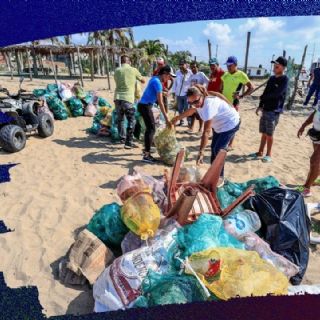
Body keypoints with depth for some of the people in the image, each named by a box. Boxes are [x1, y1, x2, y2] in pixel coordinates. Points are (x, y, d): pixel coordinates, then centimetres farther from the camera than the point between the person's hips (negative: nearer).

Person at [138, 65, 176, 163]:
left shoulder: (155, 79, 11)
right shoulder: (157, 82, -19)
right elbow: (160, 102, -23)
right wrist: (166, 118, -23)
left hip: (144, 105, 10)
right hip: (145, 106, -10)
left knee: (150, 128, 19)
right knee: (151, 129, -10)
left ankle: (146, 149, 32)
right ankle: (146, 155, -10)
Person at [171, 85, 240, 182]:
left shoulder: (209, 105, -39)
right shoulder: (199, 102, -13)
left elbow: (206, 131, -45)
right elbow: (191, 110, 13)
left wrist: (201, 152, -48)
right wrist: (177, 118, 24)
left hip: (230, 124, -10)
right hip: (219, 124, 10)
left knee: (218, 150, -12)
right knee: (213, 148, 15)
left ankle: (220, 177, 3)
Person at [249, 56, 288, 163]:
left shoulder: (284, 80, -9)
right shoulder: (271, 78, 12)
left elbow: (276, 94, -18)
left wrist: (262, 97, -6)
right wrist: (260, 106, 7)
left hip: (274, 111, -6)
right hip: (265, 109, 6)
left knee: (269, 134, -2)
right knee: (263, 133, 11)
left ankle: (268, 154, 10)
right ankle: (260, 152, 20)